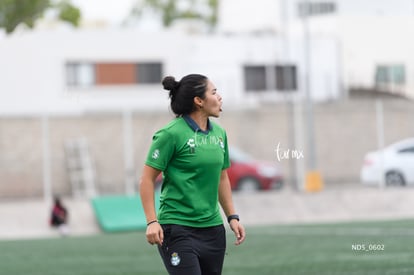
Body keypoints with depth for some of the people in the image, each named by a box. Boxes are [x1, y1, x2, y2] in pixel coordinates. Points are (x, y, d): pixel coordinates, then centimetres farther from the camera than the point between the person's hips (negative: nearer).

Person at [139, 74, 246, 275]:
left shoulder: (219, 133, 11)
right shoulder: (171, 134, -10)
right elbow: (147, 179, -9)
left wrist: (232, 217, 16)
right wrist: (152, 222, -16)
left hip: (213, 228, 7)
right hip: (178, 230, -7)